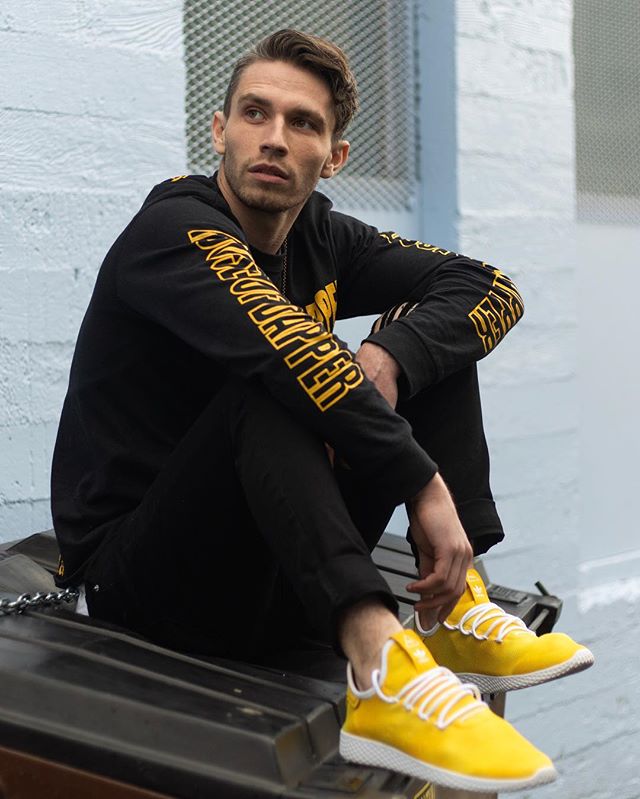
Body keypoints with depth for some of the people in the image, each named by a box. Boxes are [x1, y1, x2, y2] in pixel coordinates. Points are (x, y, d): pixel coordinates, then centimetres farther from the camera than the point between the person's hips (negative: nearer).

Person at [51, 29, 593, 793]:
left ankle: (454, 613, -15)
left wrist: (388, 358, -20)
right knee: (272, 386, -32)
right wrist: (424, 486, -30)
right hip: (140, 574, -6)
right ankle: (381, 668, -45)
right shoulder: (174, 230, -15)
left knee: (426, 335, -1)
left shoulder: (320, 237, 4)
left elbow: (493, 290, -2)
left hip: (279, 560, 7)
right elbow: (292, 352, -32)